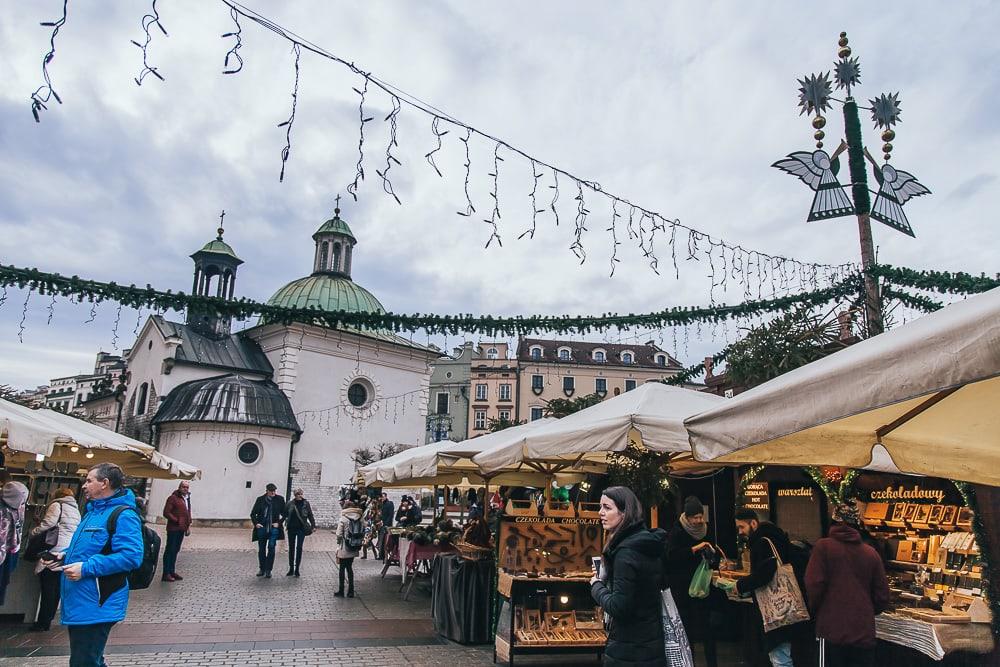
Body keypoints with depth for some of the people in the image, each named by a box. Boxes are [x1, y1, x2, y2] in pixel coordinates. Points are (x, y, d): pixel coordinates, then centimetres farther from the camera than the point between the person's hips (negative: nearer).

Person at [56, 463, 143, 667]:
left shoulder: (124, 515, -18)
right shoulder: (93, 511, 16)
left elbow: (131, 556, -28)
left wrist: (86, 568, -25)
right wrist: (66, 555, 11)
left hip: (95, 606, -10)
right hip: (78, 604, 10)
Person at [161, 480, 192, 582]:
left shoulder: (187, 499, 16)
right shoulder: (173, 498, -10)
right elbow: (166, 513, -15)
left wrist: (188, 526, 16)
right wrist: (177, 521, -17)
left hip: (181, 529, 8)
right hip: (173, 529, -8)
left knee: (176, 550, 14)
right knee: (169, 550, -3)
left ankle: (172, 571, 22)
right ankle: (166, 574, 2)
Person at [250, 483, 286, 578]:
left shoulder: (279, 499, -1)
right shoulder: (260, 499, 1)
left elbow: (284, 513, 6)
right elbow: (253, 513, 8)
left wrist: (279, 523, -4)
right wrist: (256, 523, -6)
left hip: (273, 528, -2)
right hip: (262, 528, 2)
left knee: (271, 548, -11)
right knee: (261, 549, 9)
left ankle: (268, 570, -1)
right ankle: (262, 569, 25)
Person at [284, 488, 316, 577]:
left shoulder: (306, 503, -1)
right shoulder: (290, 503, 0)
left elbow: (310, 515, 2)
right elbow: (285, 514, 4)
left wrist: (313, 525, -3)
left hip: (301, 529, -1)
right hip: (291, 528, 2)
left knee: (299, 548, 0)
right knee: (291, 548, 9)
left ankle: (297, 569, 9)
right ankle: (291, 569, 20)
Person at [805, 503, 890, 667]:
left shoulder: (823, 546, -5)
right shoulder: (871, 553, 4)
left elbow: (814, 586, -13)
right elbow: (882, 597, 6)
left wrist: (814, 611, 6)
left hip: (832, 630, -3)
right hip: (864, 632, 3)